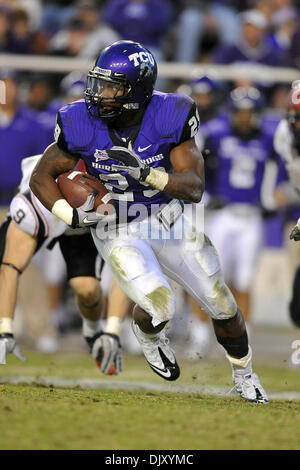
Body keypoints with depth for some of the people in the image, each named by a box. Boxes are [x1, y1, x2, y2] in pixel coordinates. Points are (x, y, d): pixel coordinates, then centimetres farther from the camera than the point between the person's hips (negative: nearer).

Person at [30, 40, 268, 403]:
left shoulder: (169, 118, -21)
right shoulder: (81, 126, -19)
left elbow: (194, 188, -24)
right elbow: (41, 177, -6)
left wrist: (145, 173, -39)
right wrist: (72, 216, -21)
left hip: (171, 223, 2)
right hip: (119, 232, -1)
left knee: (223, 307, 9)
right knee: (159, 307, -23)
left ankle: (243, 376, 38)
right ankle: (146, 333, 16)